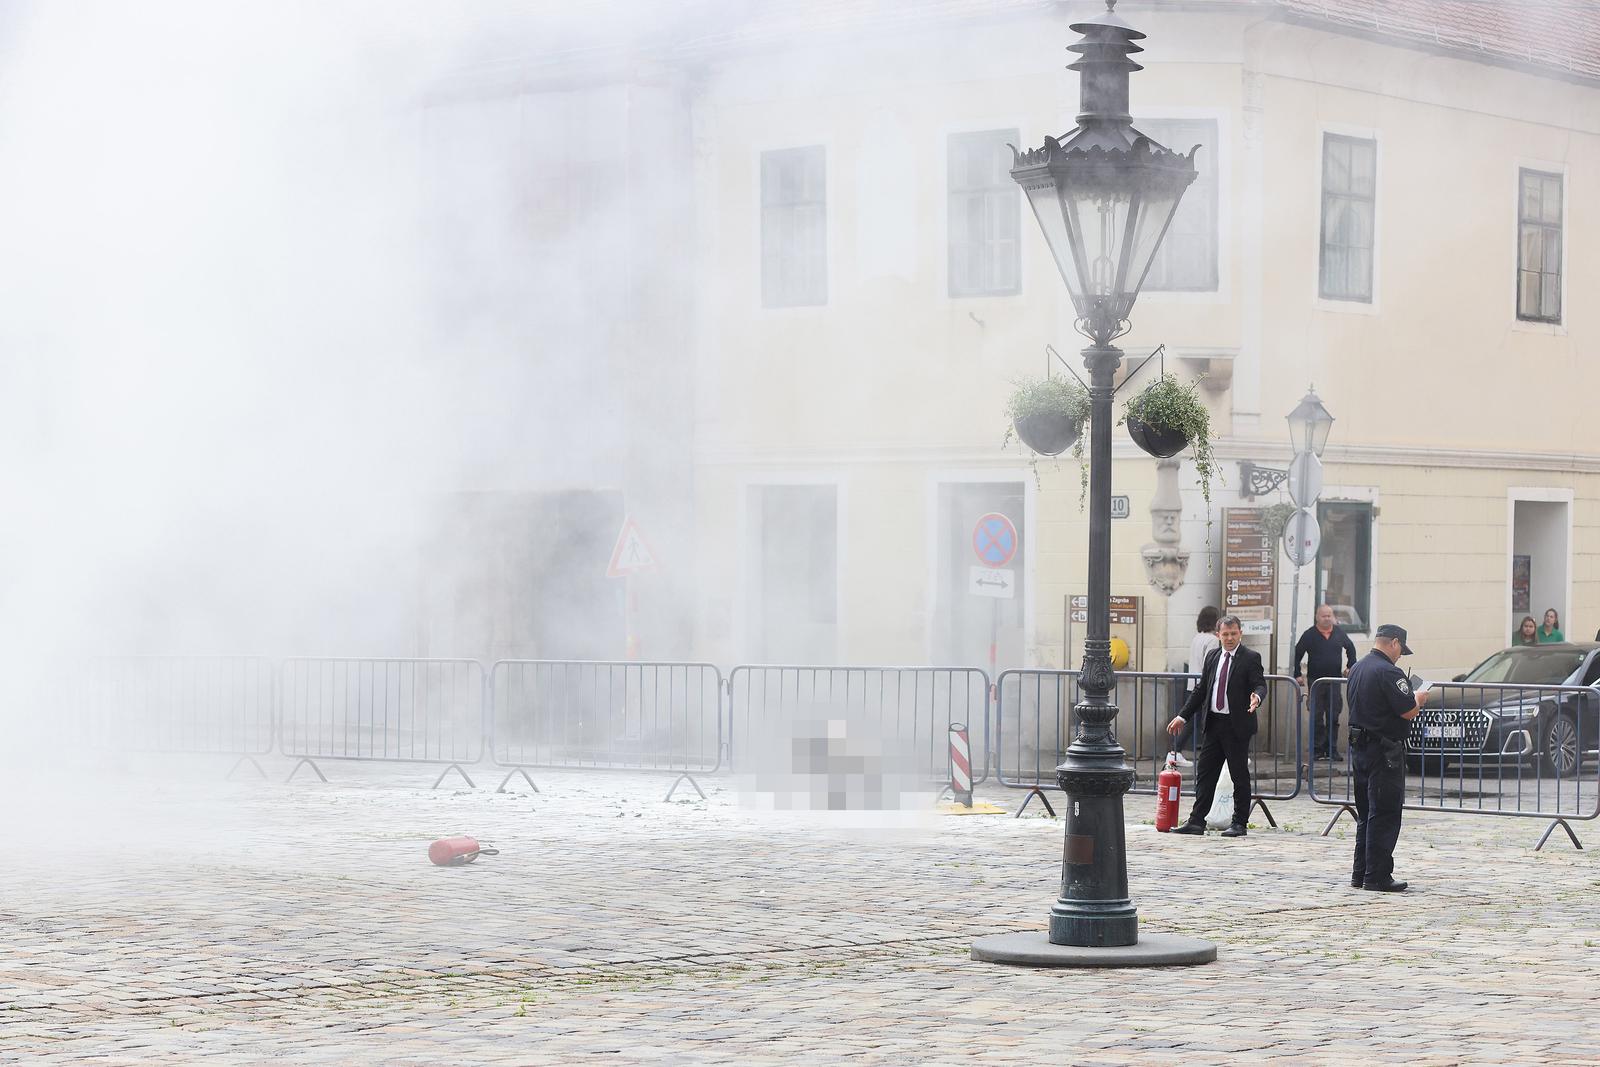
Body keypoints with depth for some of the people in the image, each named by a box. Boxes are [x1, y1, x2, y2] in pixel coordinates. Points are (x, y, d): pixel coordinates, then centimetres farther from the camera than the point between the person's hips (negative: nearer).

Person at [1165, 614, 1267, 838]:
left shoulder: (1250, 658, -5)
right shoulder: (1213, 656, 12)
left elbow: (1260, 685, -12)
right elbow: (1201, 689, 17)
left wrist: (1257, 697, -36)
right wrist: (1183, 716, 14)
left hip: (1237, 725, -6)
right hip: (1213, 723, 6)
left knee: (1240, 775, 2)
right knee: (1205, 774, 6)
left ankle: (1239, 823, 9)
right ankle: (1196, 821, 9)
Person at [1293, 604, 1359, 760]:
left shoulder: (1340, 633, 4)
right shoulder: (1309, 635, -3)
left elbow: (1351, 649, 20)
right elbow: (1297, 655, 2)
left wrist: (1350, 666, 10)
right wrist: (1297, 675, -4)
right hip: (1315, 681, -2)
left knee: (1333, 717, 4)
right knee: (1316, 718, -1)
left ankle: (1332, 749, 10)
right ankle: (1318, 749, 4)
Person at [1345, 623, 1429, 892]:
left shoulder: (1357, 669, 12)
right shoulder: (1388, 672, -17)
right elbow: (1408, 712, -19)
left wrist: (1411, 699, 20)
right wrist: (1419, 699, 3)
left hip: (1358, 747, 9)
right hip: (1384, 749, -9)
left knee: (1366, 814, 16)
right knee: (1384, 815, -4)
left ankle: (1360, 873, 18)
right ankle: (1377, 877, -5)